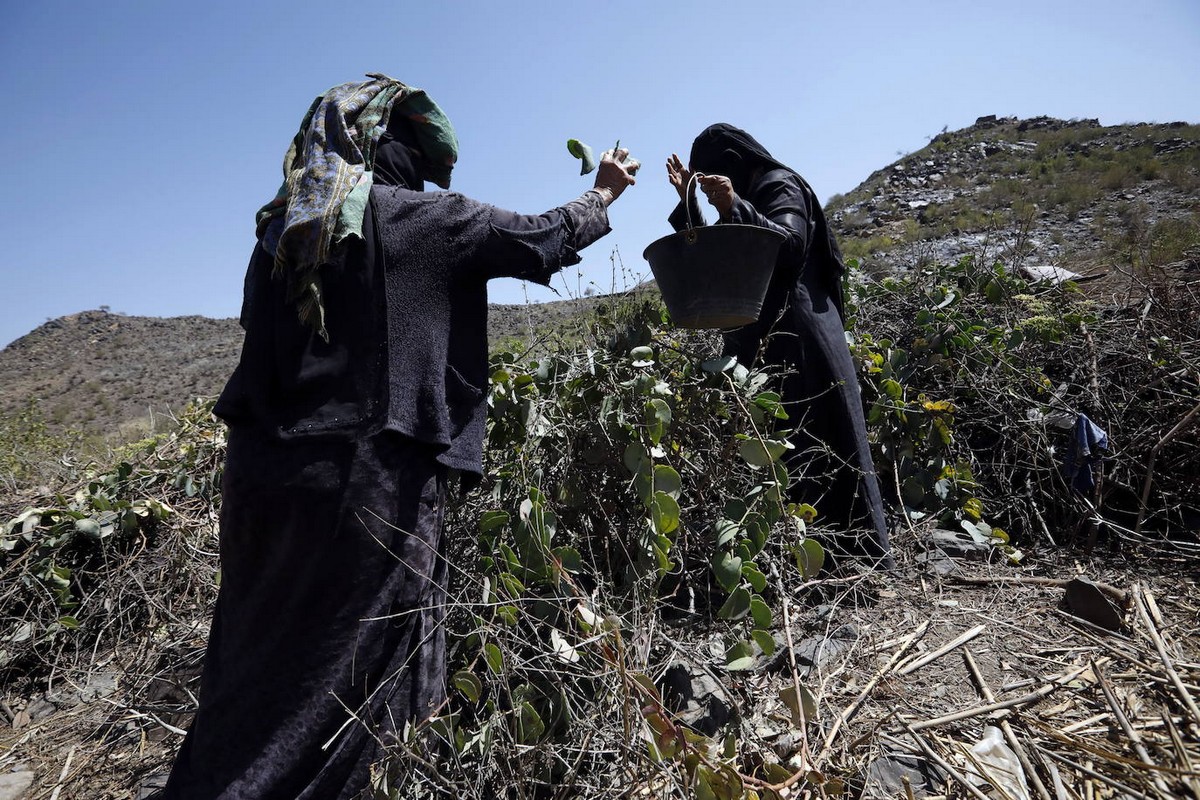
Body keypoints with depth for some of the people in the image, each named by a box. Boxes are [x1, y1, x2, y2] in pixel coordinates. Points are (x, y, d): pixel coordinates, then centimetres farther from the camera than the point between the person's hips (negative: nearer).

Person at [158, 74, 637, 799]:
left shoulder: (283, 227, 13)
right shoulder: (420, 218, -3)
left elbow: (270, 347, 20)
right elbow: (544, 240, 7)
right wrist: (604, 194, 24)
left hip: (264, 468, 7)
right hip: (370, 477, -6)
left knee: (256, 670, 19)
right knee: (337, 682, 6)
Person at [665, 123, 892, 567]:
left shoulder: (779, 185, -1)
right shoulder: (750, 195, 24)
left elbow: (790, 246, -18)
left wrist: (734, 207, -27)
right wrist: (688, 203, 15)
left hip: (795, 340, -9)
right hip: (759, 340, 9)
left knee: (810, 445, -8)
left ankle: (859, 549, 2)